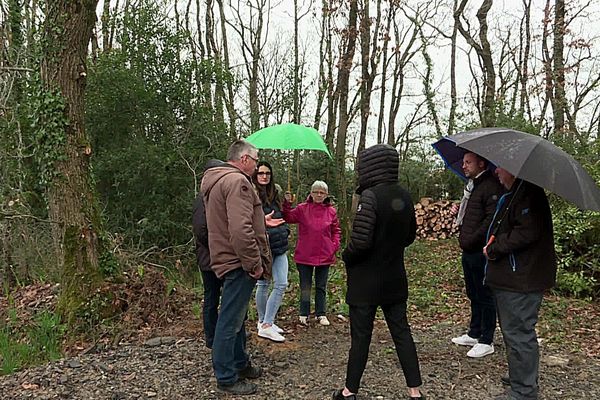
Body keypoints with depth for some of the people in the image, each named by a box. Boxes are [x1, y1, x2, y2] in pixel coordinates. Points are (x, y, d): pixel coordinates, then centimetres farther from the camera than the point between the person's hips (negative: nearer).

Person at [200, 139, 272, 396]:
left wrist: (262, 220, 24)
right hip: (238, 263, -11)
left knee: (236, 317, 21)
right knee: (230, 321, 0)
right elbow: (240, 229, -26)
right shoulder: (237, 181, -17)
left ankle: (240, 364, 36)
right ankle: (226, 378, 12)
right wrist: (254, 264, -20)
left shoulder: (219, 180, 17)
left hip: (230, 260, 11)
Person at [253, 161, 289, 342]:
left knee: (282, 284, 2)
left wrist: (284, 231, 9)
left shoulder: (274, 194, 15)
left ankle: (267, 323, 11)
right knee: (263, 284, 4)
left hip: (279, 246, 7)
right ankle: (264, 324, 16)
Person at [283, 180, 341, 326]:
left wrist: (335, 245, -3)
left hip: (325, 255, 1)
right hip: (304, 255, -1)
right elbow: (288, 218, -12)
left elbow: (336, 231, 9)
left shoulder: (331, 211, 2)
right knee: (305, 286, 10)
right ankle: (304, 314, 22)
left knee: (321, 286, 13)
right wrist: (287, 204, -22)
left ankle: (321, 314, 25)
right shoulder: (302, 208, -3)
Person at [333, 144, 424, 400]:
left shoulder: (370, 196, -20)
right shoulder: (404, 196, 3)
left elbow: (360, 241, -25)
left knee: (360, 336, 6)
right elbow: (410, 235, 13)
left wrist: (346, 257, -7)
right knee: (401, 332, 14)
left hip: (366, 282, -6)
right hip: (395, 280, 6)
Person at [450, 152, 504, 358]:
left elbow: (491, 220, -23)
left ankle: (486, 341, 13)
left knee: (485, 296, 2)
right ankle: (474, 334, 32)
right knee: (474, 295, 19)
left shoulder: (491, 186, -15)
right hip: (469, 251, 10)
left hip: (481, 252, -10)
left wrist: (471, 240, -19)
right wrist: (458, 212, 6)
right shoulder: (472, 185, 16)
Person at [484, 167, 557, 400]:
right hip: (511, 278, 11)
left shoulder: (529, 194, -18)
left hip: (521, 281, -11)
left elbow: (527, 233, -28)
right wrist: (494, 248, 9)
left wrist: (493, 249, -18)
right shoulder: (512, 195, 16)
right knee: (514, 333, 21)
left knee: (518, 335, -1)